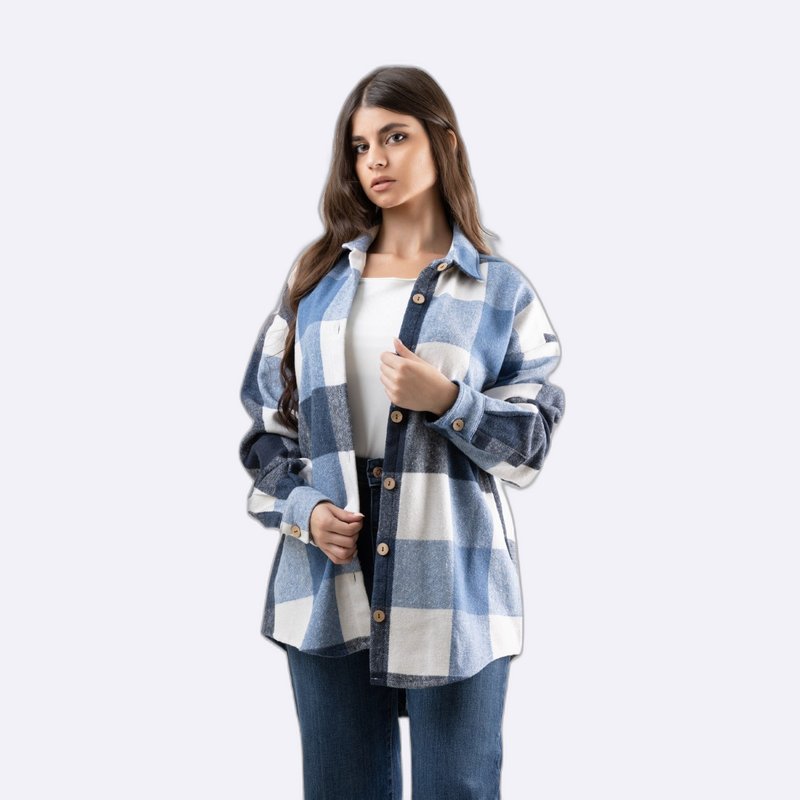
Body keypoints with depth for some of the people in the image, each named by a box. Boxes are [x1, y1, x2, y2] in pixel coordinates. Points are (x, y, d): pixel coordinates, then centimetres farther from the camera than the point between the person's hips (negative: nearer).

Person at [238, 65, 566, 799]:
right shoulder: (315, 279, 9)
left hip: (454, 590, -2)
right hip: (328, 582, 3)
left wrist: (447, 401, -18)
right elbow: (268, 416, 11)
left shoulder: (500, 290, 2)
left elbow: (532, 444, -1)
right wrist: (303, 509, -6)